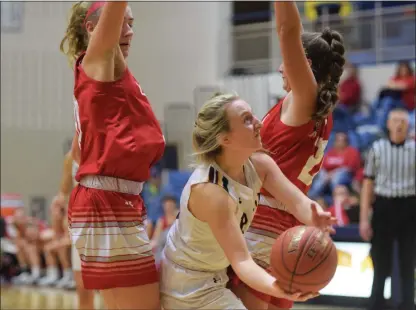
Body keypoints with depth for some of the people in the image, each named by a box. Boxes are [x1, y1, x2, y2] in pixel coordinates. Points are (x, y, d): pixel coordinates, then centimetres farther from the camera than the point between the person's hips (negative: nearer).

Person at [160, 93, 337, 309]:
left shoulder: (259, 164, -10)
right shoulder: (209, 190, -33)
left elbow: (298, 202, -21)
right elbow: (241, 260, -39)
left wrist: (313, 216, -47)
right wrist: (276, 288, -59)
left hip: (213, 276, 9)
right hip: (190, 286, -9)